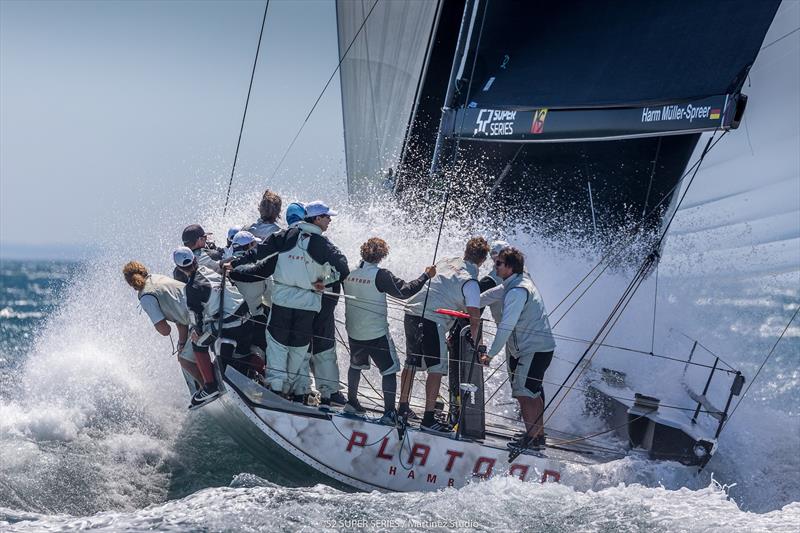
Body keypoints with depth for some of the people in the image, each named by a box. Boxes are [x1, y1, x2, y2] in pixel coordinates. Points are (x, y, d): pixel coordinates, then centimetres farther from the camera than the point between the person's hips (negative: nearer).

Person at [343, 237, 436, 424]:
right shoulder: (380, 275, -18)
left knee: (356, 365, 28)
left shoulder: (349, 274, -1)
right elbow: (404, 291, -19)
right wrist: (426, 276, -10)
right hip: (377, 334, -6)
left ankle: (351, 402, 36)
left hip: (353, 332, 6)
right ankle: (389, 412, -2)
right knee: (390, 370, 4)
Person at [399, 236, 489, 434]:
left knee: (411, 362, 21)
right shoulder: (470, 282, -8)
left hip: (411, 312, 7)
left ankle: (403, 408, 31)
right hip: (432, 321, -7)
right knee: (437, 369, 0)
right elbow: (474, 316, -14)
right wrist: (475, 342, -4)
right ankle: (428, 419, -4)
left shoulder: (447, 262, 12)